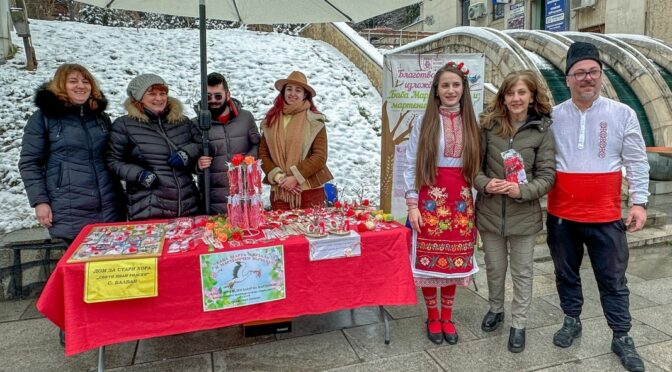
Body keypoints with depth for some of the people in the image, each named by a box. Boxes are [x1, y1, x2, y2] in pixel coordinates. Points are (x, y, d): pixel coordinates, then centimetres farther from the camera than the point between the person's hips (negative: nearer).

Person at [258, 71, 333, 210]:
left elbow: (320, 156, -7)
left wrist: (295, 177, -13)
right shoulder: (271, 120, 7)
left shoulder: (315, 121, -3)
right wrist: (278, 177, -8)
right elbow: (263, 154, 5)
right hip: (279, 191, 2)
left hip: (310, 190, -2)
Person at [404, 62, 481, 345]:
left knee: (455, 260, 9)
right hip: (430, 199, -2)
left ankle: (447, 317, 27)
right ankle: (432, 318, 23)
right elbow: (410, 165, -2)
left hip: (461, 201, 2)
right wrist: (412, 204, -7)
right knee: (428, 260, 3)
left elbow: (476, 166, 9)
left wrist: (476, 199, 6)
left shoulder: (471, 123, 7)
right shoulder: (424, 122, -1)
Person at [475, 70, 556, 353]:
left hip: (524, 215, -1)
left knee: (522, 272, 13)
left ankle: (518, 324, 30)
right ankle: (495, 309, 43)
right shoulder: (488, 125, -3)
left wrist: (521, 190, -22)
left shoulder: (542, 131, -6)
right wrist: (485, 183, -17)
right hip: (489, 212, 1)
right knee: (494, 268, 18)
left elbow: (547, 176, -6)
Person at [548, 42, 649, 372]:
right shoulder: (553, 116, 0)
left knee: (613, 280, 9)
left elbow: (637, 162, 0)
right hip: (561, 215, 1)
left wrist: (639, 202, -5)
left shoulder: (622, 114, -2)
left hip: (605, 216, -1)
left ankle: (622, 338, 26)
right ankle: (572, 321, 36)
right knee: (566, 274, 16)